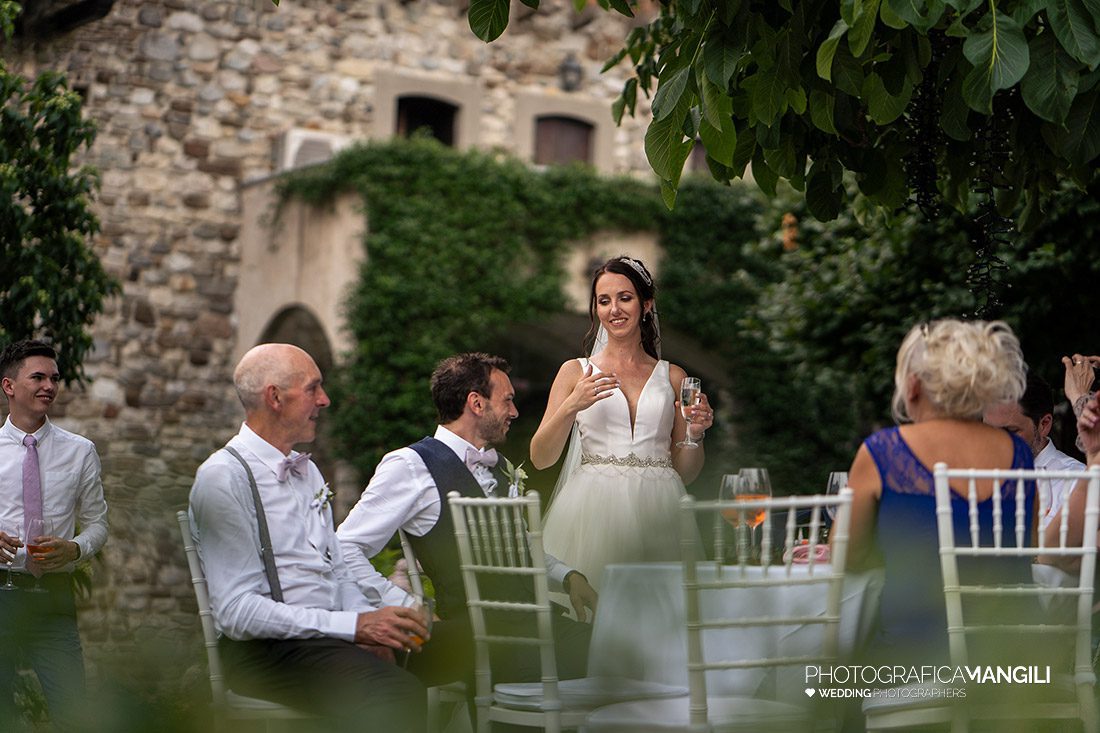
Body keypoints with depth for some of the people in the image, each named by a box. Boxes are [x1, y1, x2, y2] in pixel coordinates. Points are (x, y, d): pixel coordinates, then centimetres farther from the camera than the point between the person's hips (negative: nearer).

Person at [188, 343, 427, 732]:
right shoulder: (223, 477, -7)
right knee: (394, 695, -35)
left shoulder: (307, 470, 21)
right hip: (265, 651, -8)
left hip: (328, 640, 8)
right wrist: (354, 626, -19)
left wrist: (369, 621, -1)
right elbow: (237, 612, -14)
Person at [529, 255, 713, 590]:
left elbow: (685, 473, 15)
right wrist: (571, 406, -12)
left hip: (657, 512, 1)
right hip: (593, 511, -1)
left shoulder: (672, 377, 12)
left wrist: (694, 434, -4)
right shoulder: (576, 372, 8)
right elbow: (540, 459, 1)